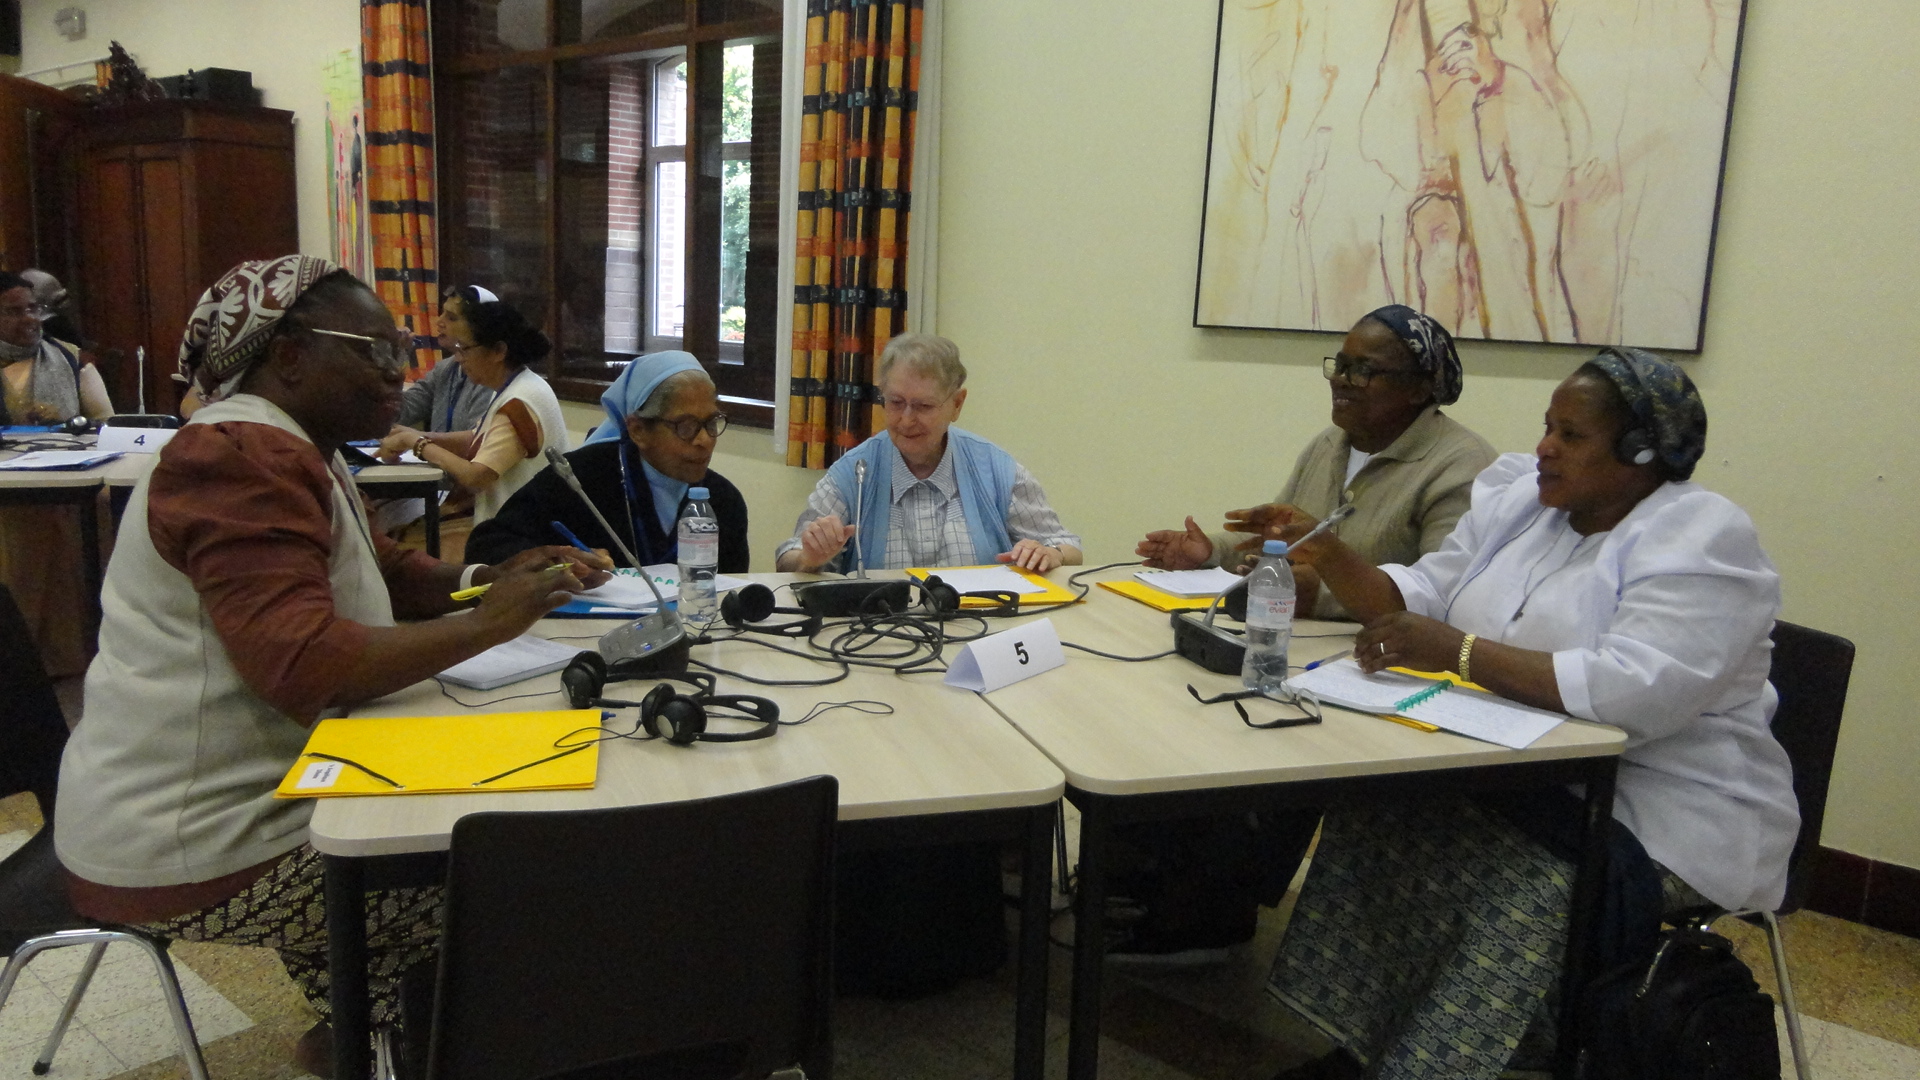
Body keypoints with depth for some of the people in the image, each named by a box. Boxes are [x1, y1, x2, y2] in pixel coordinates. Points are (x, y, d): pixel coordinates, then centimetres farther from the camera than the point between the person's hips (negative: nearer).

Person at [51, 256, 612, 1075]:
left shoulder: (297, 451, 11)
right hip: (191, 853, -10)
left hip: (242, 797, 10)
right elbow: (303, 662, -33)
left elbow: (382, 574, 17)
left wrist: (494, 578, -1)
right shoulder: (243, 457, -22)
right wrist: (486, 625, -27)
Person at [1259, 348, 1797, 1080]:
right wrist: (1327, 555, -10)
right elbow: (1416, 599, 9)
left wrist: (1457, 650, -30)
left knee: (1523, 891, -32)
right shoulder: (1518, 496, 9)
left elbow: (1633, 692, -29)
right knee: (1373, 811, -17)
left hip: (1662, 815, -6)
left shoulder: (1702, 543, -14)